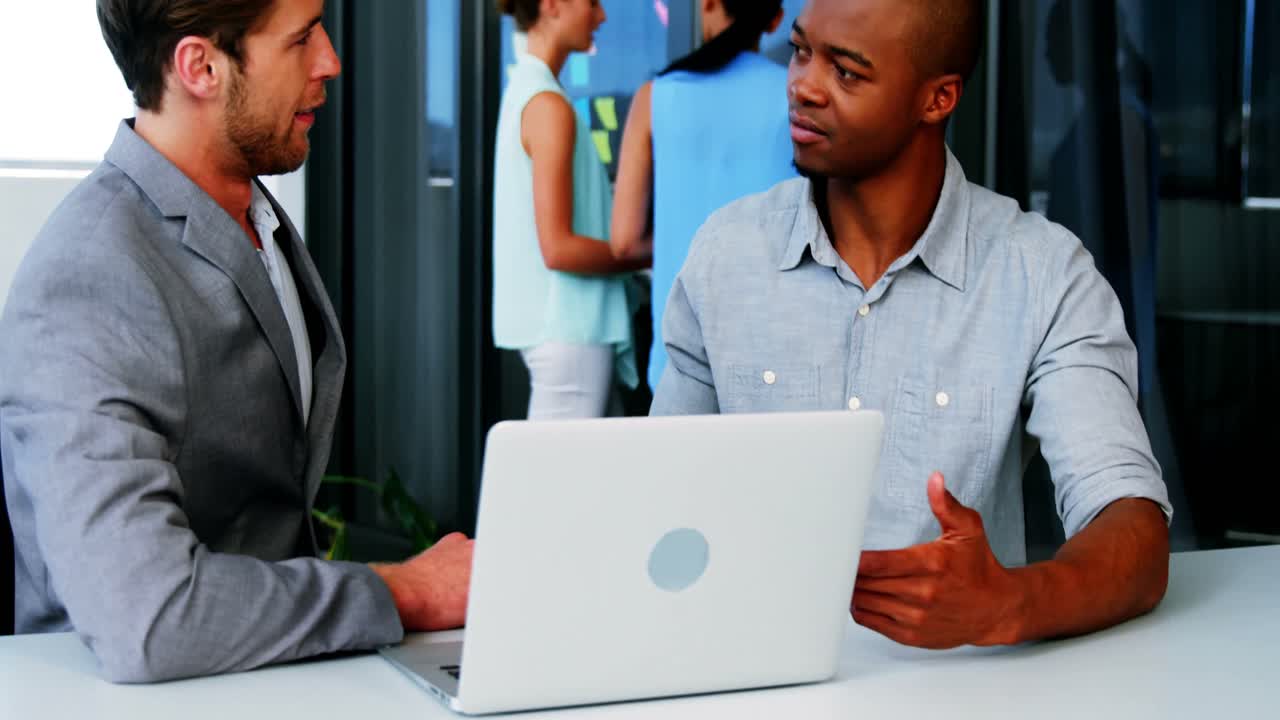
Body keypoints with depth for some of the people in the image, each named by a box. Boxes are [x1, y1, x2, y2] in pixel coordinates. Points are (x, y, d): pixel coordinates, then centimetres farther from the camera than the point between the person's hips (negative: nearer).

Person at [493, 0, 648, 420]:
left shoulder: (522, 90, 13)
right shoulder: (549, 105, -16)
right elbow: (558, 248, -20)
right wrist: (649, 257, -13)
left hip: (551, 323, 10)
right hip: (569, 329, -10)